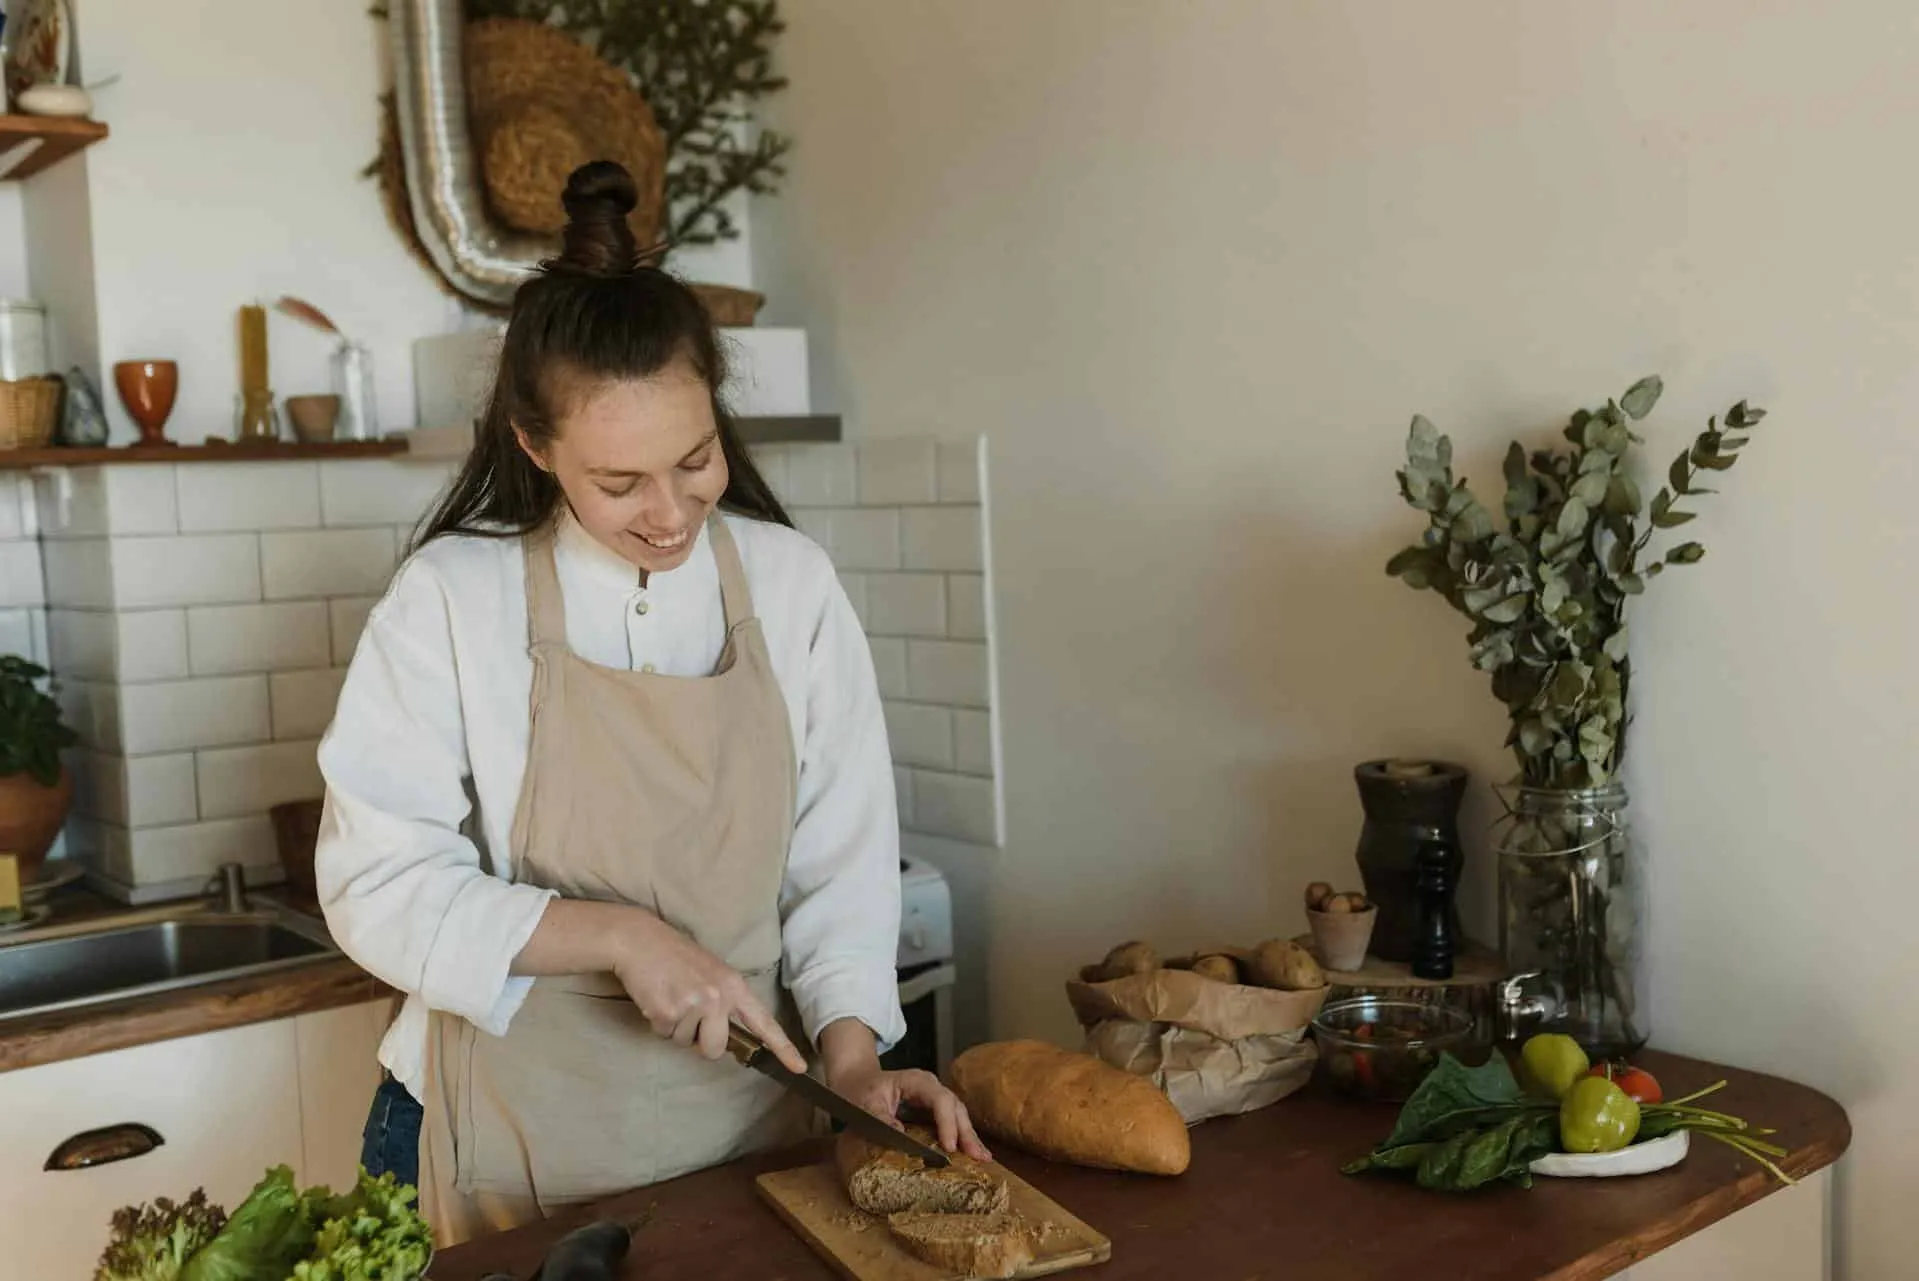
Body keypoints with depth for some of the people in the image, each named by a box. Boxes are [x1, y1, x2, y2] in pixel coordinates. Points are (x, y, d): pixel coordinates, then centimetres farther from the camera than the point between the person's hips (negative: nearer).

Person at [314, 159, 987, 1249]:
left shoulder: (791, 583, -4)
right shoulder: (452, 599, -11)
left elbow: (842, 861, -1)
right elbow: (379, 887, -12)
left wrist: (850, 1048, -14)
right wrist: (616, 935, -21)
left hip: (747, 1118, 2)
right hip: (520, 1143, -2)